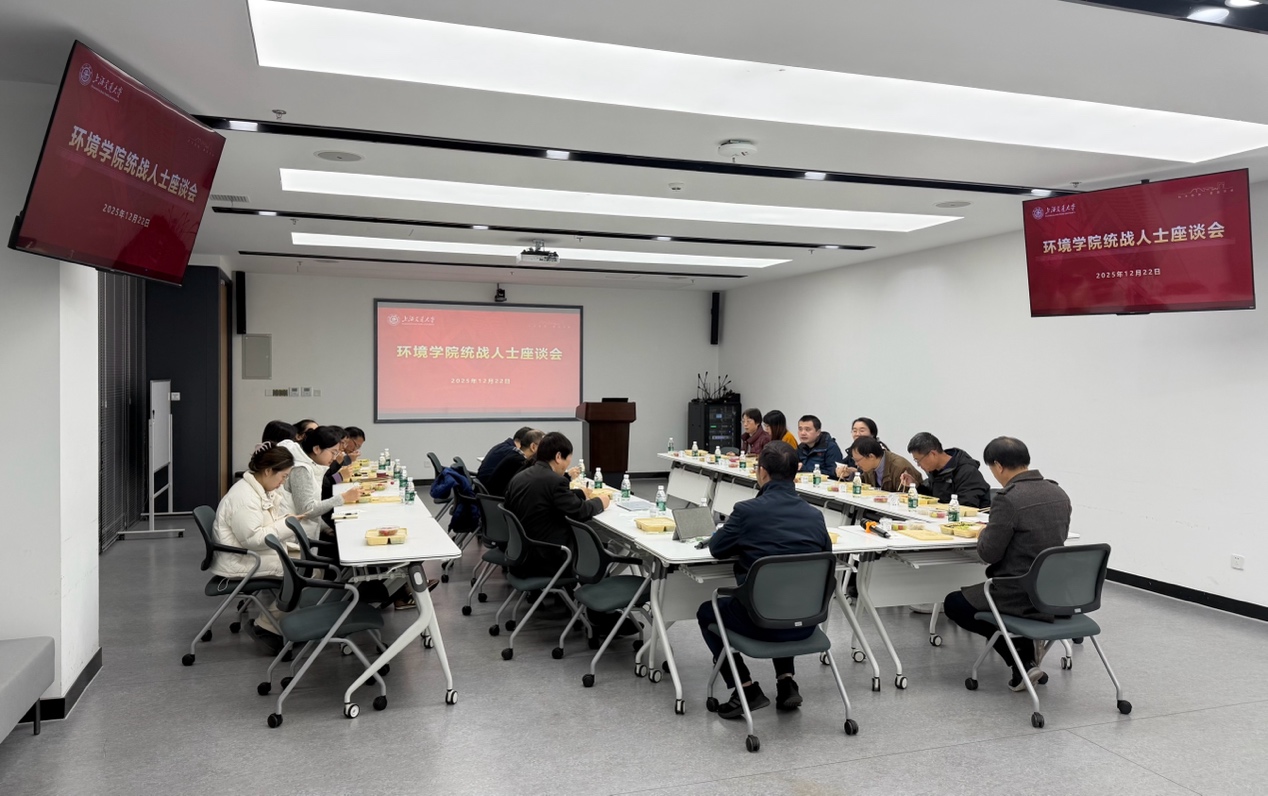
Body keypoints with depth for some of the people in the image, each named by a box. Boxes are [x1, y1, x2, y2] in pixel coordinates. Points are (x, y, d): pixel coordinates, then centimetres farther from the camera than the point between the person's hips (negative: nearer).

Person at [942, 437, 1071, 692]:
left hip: (1021, 597, -8)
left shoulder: (1008, 499, -22)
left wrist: (985, 532, 5)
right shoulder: (1060, 494, 3)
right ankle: (1027, 657, 22)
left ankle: (1022, 661, 6)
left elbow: (989, 553, -17)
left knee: (953, 604, 16)